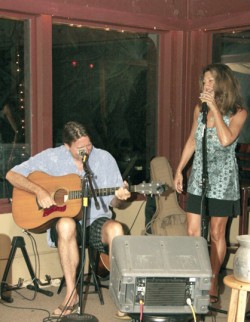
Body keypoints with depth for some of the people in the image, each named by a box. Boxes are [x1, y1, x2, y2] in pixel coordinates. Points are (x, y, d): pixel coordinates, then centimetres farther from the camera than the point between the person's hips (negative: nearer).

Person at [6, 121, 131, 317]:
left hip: (96, 221, 1)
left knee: (115, 228, -34)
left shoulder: (105, 158, 2)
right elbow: (12, 175, -3)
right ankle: (72, 294, -27)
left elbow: (115, 203, 6)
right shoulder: (51, 157, -3)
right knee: (66, 225, -38)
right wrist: (39, 190, -18)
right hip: (65, 221, -1)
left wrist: (119, 197, -18)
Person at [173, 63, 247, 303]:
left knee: (216, 234, 5)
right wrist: (179, 170, 12)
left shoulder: (238, 113, -10)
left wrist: (214, 108, -23)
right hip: (198, 178, 4)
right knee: (192, 233, 3)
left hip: (222, 181, -4)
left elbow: (226, 139, -27)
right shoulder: (200, 109, 3)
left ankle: (212, 282, 18)